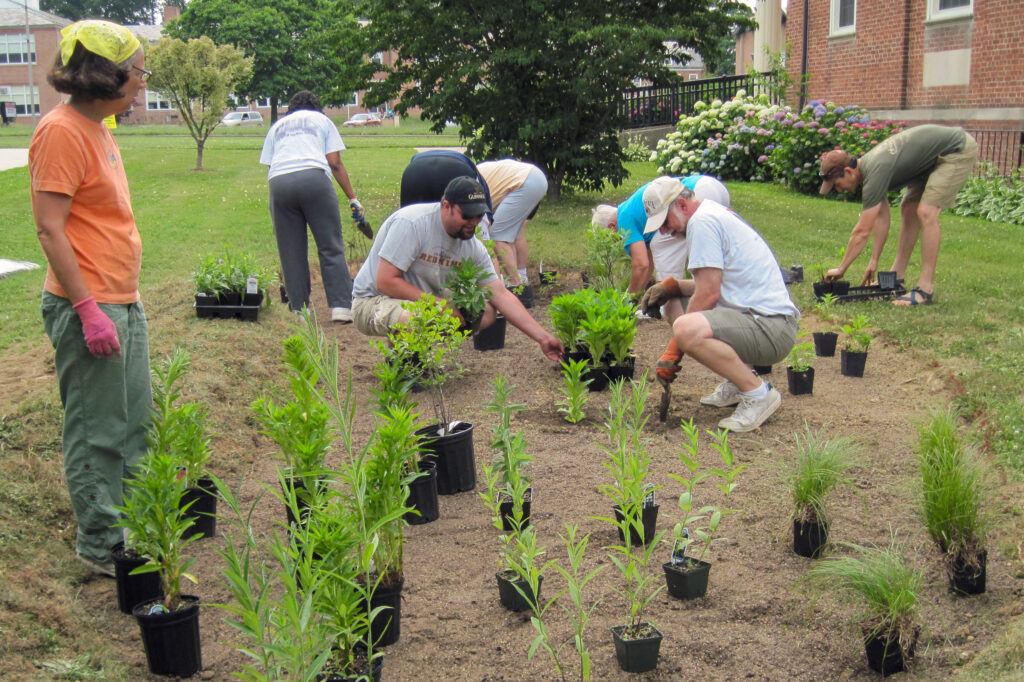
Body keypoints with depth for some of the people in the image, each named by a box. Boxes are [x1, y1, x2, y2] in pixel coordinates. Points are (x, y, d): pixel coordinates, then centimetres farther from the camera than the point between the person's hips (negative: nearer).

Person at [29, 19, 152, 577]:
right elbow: (50, 230, -19)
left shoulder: (97, 129, 14)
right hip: (89, 306, -10)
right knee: (97, 433, 2)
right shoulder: (62, 132, -15)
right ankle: (101, 547, 15)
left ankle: (131, 527, 31)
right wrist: (88, 310, -23)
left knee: (135, 423, 17)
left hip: (123, 302, 10)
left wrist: (126, 300, 17)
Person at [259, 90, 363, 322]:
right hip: (314, 177, -2)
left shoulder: (277, 126, 32)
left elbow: (269, 165, 22)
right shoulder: (322, 120, 25)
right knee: (331, 247, 1)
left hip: (278, 181, 3)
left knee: (291, 251, 8)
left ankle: (299, 309, 8)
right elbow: (335, 163, 13)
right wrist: (352, 198, 14)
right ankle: (341, 307, -5)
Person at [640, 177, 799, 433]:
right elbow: (714, 286, 22)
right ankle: (737, 382, 16)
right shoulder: (715, 215, 20)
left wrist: (672, 351, -13)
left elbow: (708, 295, -18)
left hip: (771, 327, -11)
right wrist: (670, 287, 7)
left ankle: (758, 394, -15)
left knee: (686, 329, -33)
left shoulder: (702, 221, -12)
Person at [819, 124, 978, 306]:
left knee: (926, 213, -20)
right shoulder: (868, 164, 2)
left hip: (959, 150, -10)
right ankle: (897, 276, 19)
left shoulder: (876, 172, -26)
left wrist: (841, 269, -10)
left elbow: (862, 232, -20)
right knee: (908, 209, 12)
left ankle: (926, 288, -17)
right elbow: (882, 216, 10)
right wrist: (874, 261, 13)